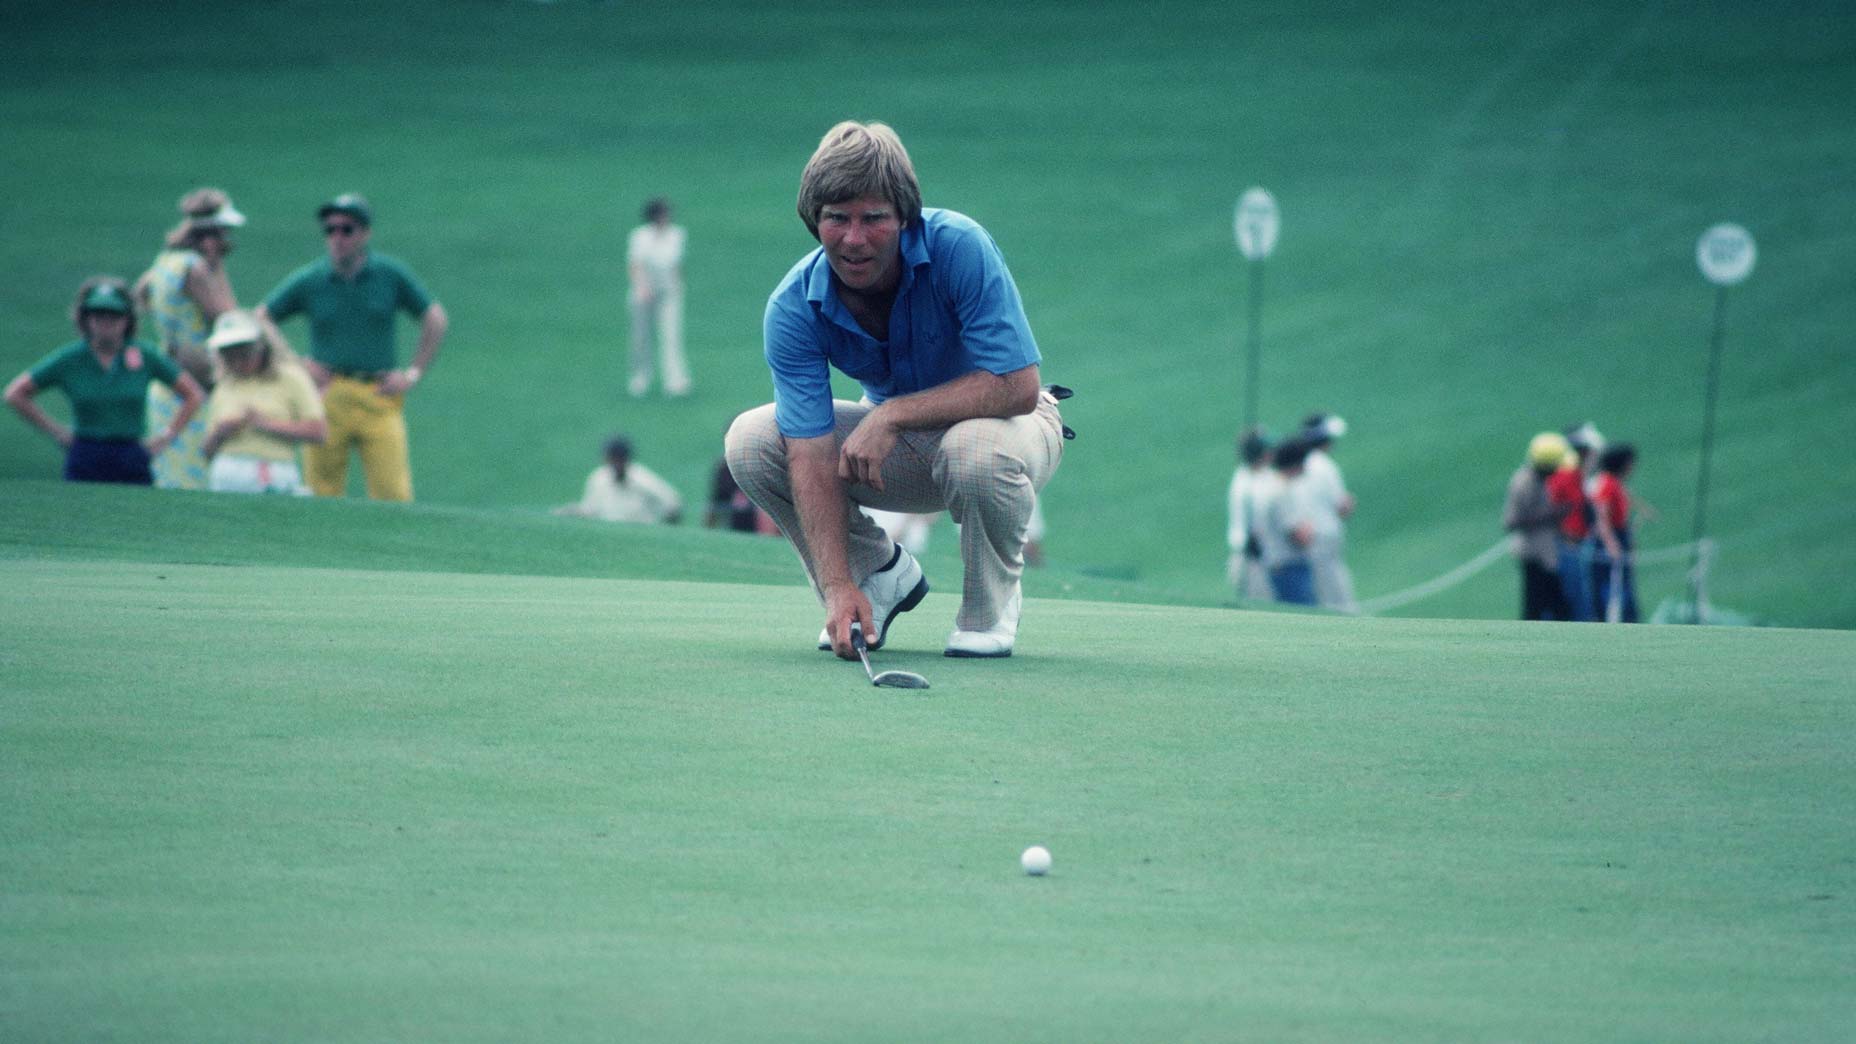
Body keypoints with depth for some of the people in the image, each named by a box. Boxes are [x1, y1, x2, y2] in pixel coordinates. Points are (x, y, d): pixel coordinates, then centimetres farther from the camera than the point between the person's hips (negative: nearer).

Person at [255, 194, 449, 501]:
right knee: (324, 496, 0)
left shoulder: (391, 274, 5)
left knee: (393, 496, -10)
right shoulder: (308, 280, 4)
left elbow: (436, 320, 13)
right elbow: (260, 317, 10)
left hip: (380, 398, 0)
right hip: (327, 395, 0)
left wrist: (415, 373, 6)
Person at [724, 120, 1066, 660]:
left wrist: (893, 414, -34)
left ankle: (992, 600, -8)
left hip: (1003, 421, -3)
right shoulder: (793, 308, -21)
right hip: (899, 446, 3)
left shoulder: (958, 246, -30)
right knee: (750, 439, -18)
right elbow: (812, 457, -26)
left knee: (975, 450, -39)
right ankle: (881, 572, 4)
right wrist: (837, 586, -37)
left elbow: (1018, 386, -31)